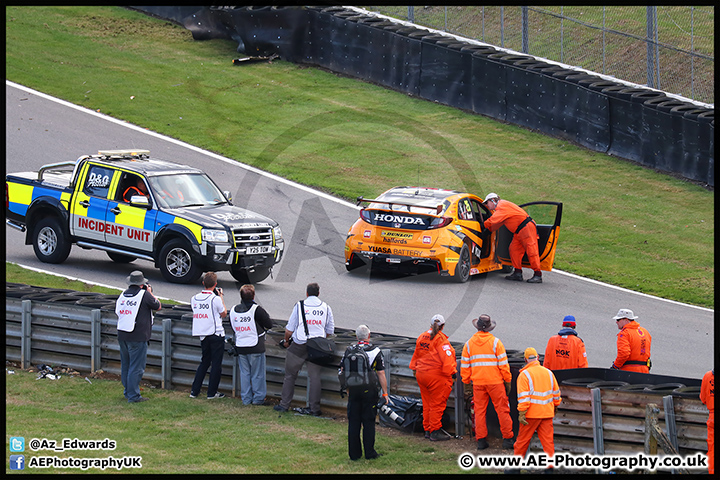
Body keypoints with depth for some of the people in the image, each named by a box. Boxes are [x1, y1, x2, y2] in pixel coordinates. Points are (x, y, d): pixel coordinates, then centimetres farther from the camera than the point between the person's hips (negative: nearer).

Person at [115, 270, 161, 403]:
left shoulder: (122, 295, 7)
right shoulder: (144, 295, -11)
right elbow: (158, 306, 1)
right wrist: (150, 292, 15)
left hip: (122, 336, 7)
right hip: (138, 337, -7)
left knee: (125, 365, 18)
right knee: (136, 367, -2)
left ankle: (127, 391, 29)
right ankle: (133, 396, -1)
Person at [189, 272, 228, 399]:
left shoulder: (195, 298, 1)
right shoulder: (215, 299, -15)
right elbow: (224, 314, -2)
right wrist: (221, 297, 6)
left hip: (203, 335, 6)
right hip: (216, 335, -6)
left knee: (204, 362, 17)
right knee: (216, 364, 4)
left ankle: (194, 391, 14)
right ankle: (212, 392, 6)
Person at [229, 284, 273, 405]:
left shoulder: (233, 310, 3)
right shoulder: (257, 310, -14)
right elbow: (269, 324, -9)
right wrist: (262, 328, 10)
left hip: (240, 348, 5)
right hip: (255, 347, -5)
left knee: (244, 373, 12)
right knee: (257, 374, 4)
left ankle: (246, 399, 14)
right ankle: (258, 398, 8)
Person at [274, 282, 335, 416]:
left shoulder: (299, 306, -4)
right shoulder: (326, 308, 2)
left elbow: (289, 330, -2)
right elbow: (330, 331, 7)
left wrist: (286, 341, 17)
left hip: (299, 345, -2)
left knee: (290, 375, 11)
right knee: (314, 376, 7)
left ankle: (284, 404, 14)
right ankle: (314, 408, 7)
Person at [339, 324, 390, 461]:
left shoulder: (349, 351, 1)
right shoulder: (375, 352, -5)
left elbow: (342, 372, 4)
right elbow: (381, 374, -5)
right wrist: (385, 393, 1)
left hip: (353, 390, 2)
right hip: (369, 391, -2)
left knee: (353, 422, 7)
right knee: (368, 421, 4)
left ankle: (354, 453, 10)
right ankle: (369, 453, 5)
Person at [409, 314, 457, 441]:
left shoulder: (422, 337, 10)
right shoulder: (441, 339, -13)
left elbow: (416, 354, 20)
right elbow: (446, 356, -19)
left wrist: (414, 369, 31)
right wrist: (452, 372, -15)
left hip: (421, 374, 7)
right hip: (437, 376, -7)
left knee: (427, 403, 15)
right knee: (437, 404, -2)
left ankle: (427, 429, 20)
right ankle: (435, 431, -1)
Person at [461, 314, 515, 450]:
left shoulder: (469, 343, 4)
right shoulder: (495, 342, -6)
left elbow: (465, 366, 7)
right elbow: (503, 364, -6)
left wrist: (466, 384, 15)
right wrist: (508, 381, 2)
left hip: (478, 383, 3)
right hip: (495, 381, -3)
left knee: (479, 411, 9)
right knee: (502, 409, 3)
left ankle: (481, 440, 7)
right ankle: (507, 439, 2)